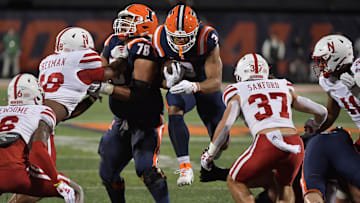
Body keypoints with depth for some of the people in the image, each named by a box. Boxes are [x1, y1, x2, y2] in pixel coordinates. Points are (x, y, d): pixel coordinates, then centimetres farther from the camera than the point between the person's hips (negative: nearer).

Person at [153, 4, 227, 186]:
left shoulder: (207, 39, -32)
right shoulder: (160, 39, -24)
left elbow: (215, 82, -33)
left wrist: (193, 87, -53)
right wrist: (167, 80, -37)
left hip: (205, 86, -1)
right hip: (180, 86, 1)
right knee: (174, 110, -34)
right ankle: (185, 166, -31)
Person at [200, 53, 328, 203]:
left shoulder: (239, 91, 16)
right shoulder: (285, 88, 27)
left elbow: (226, 124, 1)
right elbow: (321, 112, 29)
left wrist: (210, 154, 14)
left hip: (268, 143, -4)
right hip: (296, 144, 4)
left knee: (235, 182, 20)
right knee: (283, 185, 32)